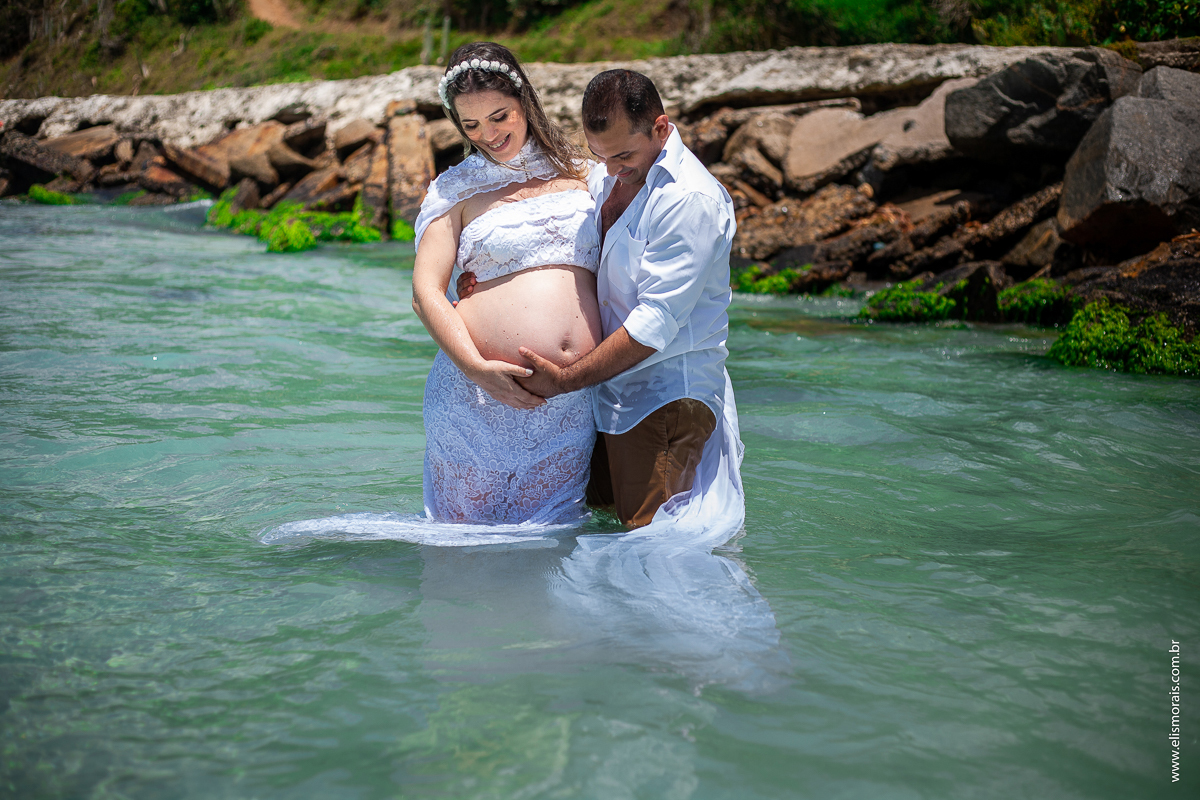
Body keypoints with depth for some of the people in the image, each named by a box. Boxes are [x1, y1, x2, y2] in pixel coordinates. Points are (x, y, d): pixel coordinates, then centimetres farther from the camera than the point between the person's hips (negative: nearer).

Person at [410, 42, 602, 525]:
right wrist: (475, 367, -16)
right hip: (480, 396, -2)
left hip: (571, 402, 2)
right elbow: (426, 291, -1)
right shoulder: (458, 189, 6)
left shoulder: (579, 172, 14)